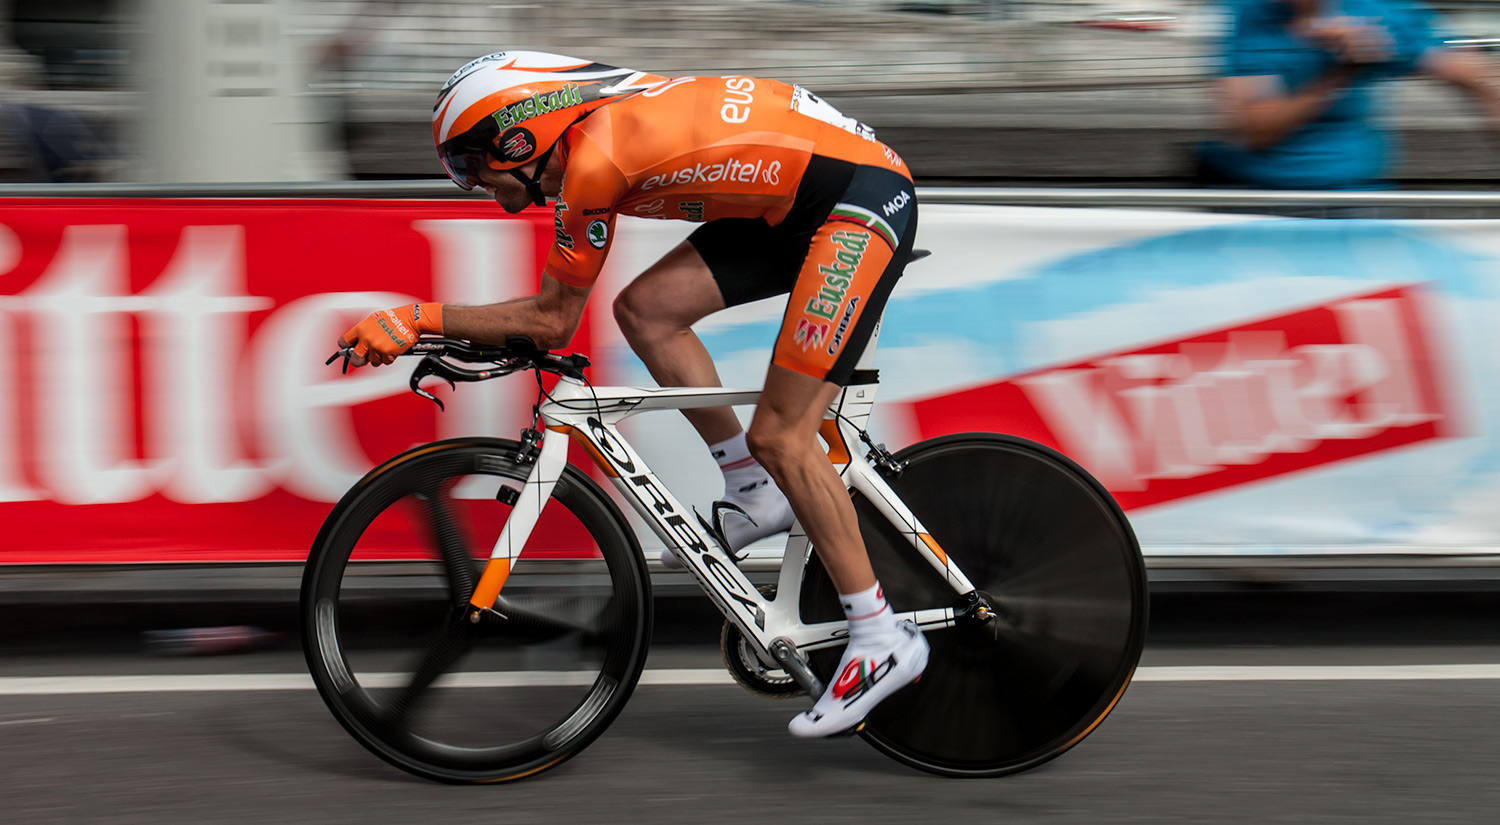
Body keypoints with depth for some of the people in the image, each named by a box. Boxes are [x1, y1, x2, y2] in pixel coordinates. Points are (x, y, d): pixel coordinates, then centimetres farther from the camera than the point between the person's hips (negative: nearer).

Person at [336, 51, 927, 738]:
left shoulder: (594, 156, -19)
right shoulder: (596, 123, 9)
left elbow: (554, 321, -11)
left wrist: (417, 319, -8)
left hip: (865, 195, -10)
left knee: (780, 436, -11)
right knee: (645, 309, 2)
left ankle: (883, 640, -5)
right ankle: (756, 494, 12)